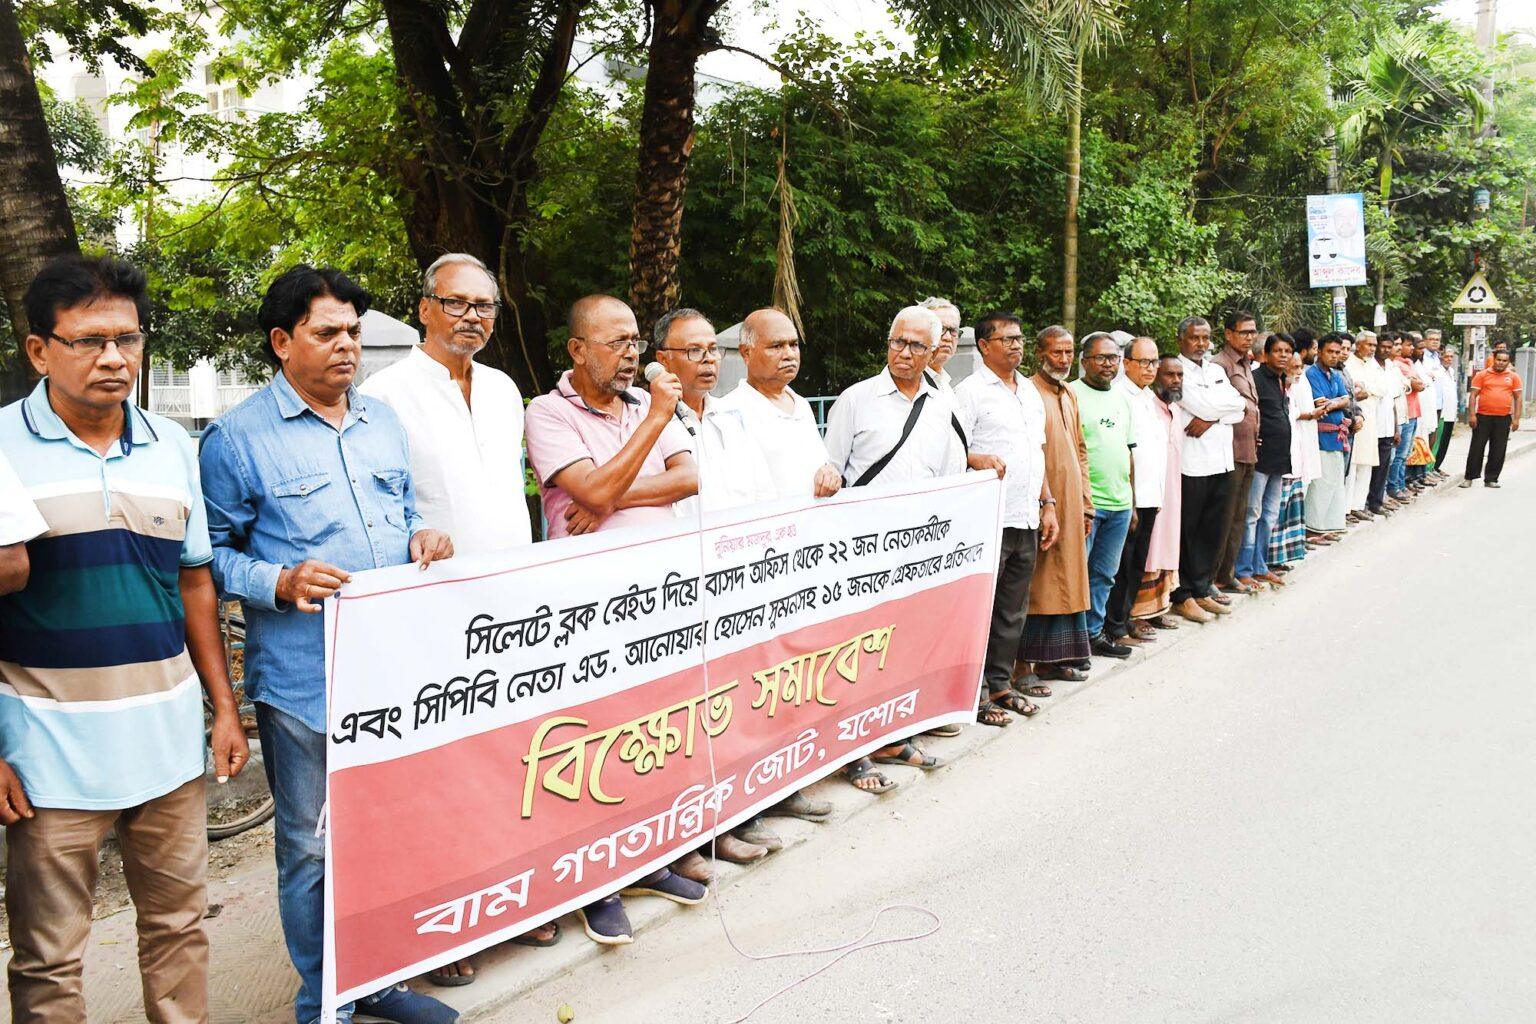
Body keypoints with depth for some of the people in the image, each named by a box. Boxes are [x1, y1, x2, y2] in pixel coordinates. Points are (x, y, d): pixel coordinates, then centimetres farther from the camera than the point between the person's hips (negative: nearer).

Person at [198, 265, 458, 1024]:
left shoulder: (383, 421, 12)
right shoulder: (238, 437, -6)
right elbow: (214, 554, -5)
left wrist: (421, 537, -1)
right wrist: (280, 584, -21)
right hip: (303, 677, -6)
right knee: (314, 845, 6)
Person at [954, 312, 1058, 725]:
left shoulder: (1030, 391, 18)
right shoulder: (970, 391, -6)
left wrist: (1048, 504, 17)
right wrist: (978, 460, -31)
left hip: (1027, 520, 7)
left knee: (1013, 610, 13)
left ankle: (1000, 684, 24)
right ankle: (974, 693, 6)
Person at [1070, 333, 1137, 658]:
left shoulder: (1121, 397, 16)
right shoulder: (1072, 395, -8)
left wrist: (1132, 501, 19)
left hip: (1120, 503, 7)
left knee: (1104, 574, 13)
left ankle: (1093, 632, 23)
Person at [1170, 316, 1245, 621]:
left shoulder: (1216, 370, 17)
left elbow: (1240, 408, 6)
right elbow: (1202, 405, -17)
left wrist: (1211, 419, -9)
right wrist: (1232, 402, 0)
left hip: (1221, 460, 7)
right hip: (1190, 462, -7)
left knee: (1214, 530, 11)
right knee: (1186, 530, -1)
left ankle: (1202, 587, 22)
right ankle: (1183, 595, 7)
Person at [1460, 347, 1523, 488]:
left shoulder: (1514, 377, 7)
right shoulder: (1482, 375, 3)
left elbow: (1518, 398, 7)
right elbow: (1473, 395, 1)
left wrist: (1516, 418, 0)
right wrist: (1471, 415, -8)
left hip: (1504, 419, 1)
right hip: (1483, 417, -1)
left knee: (1498, 451, 5)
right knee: (1477, 447, 1)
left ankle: (1491, 479, 13)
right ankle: (1469, 477, 7)